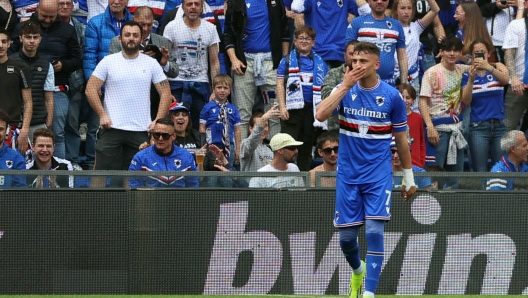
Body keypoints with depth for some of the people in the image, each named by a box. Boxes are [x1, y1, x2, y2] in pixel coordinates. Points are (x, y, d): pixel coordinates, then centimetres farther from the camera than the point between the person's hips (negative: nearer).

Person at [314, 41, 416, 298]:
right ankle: (357, 271, 38)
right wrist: (345, 86, -21)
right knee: (346, 236, 6)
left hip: (379, 175, -2)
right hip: (348, 174, 2)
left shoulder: (392, 96, -2)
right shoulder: (345, 90, 0)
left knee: (374, 231, -15)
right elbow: (321, 115, -18)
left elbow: (401, 139, 6)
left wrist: (409, 178, 8)